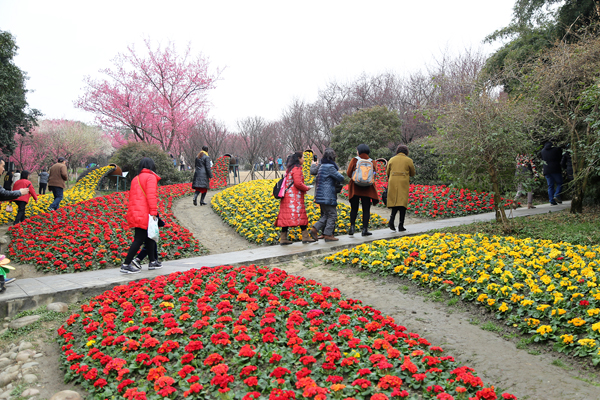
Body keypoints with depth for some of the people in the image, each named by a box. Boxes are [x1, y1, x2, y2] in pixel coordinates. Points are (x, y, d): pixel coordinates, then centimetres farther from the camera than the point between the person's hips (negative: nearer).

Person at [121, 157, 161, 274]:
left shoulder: (135, 179, 20)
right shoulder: (151, 177, -6)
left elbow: (131, 196, 22)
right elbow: (151, 195, -16)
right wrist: (153, 212, -18)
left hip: (135, 213, 9)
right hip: (144, 214, -9)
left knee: (149, 238, 17)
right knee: (139, 240, -6)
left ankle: (152, 262, 24)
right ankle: (126, 265, -7)